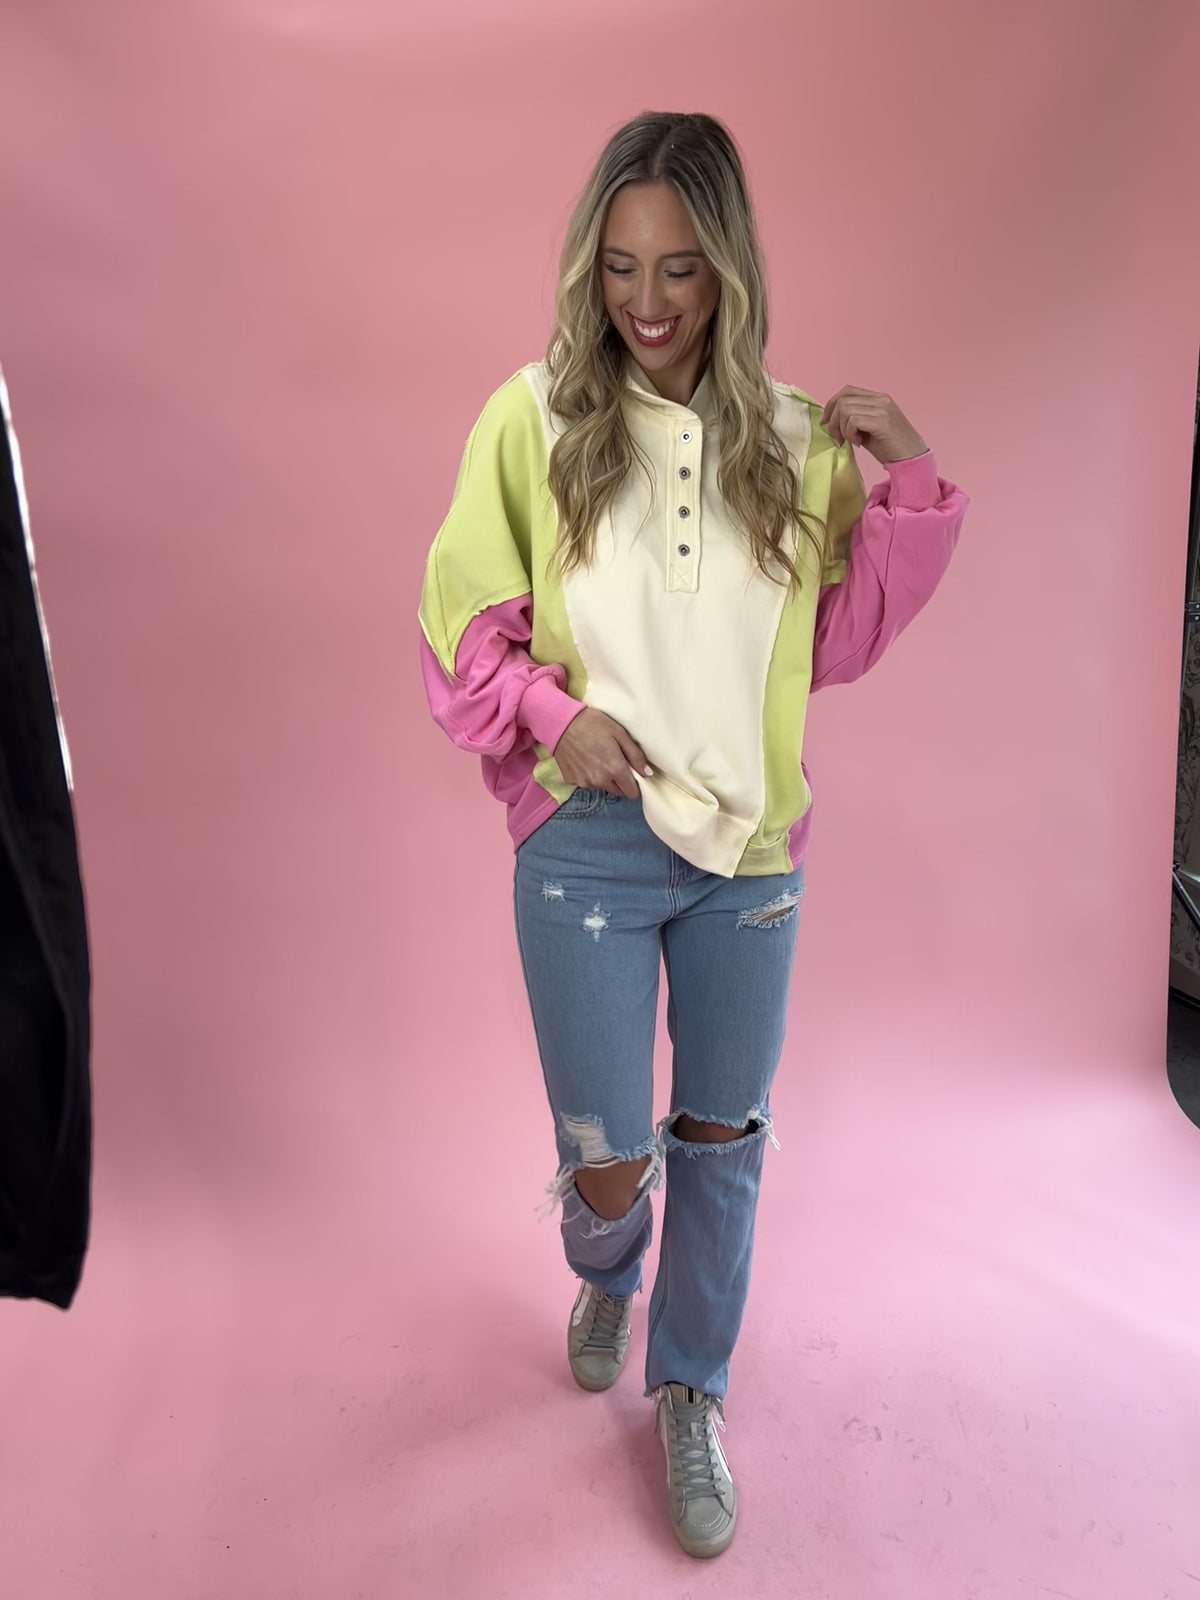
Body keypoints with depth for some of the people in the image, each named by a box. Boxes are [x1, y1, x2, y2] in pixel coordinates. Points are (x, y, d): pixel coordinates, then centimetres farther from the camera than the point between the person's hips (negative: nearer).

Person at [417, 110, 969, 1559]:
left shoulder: (793, 436, 2)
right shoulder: (532, 418, -4)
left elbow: (837, 641, 7)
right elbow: (460, 621, 0)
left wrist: (910, 488, -4)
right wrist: (551, 717, -16)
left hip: (752, 849, 3)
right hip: (586, 844, -2)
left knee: (724, 1141, 15)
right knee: (609, 1163, 7)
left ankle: (688, 1393, 42)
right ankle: (604, 1277, 48)